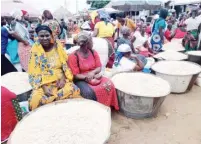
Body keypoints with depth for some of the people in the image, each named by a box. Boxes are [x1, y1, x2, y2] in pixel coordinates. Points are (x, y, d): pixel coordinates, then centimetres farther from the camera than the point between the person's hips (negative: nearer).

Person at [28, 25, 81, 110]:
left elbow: (65, 65, 5)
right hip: (44, 83, 0)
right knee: (36, 98, -29)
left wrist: (63, 79, -12)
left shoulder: (57, 46, 5)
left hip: (60, 80, 1)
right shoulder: (35, 50, 0)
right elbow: (34, 73, -3)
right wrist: (44, 87, -16)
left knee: (72, 90, -29)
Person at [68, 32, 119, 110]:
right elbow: (76, 75, -11)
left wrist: (93, 72, -18)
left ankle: (107, 106, 0)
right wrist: (86, 76, -27)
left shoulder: (93, 52, 3)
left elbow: (99, 68, 3)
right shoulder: (73, 56, -12)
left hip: (94, 77, 4)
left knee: (109, 85, -20)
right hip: (81, 80, -4)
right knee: (88, 92, -35)